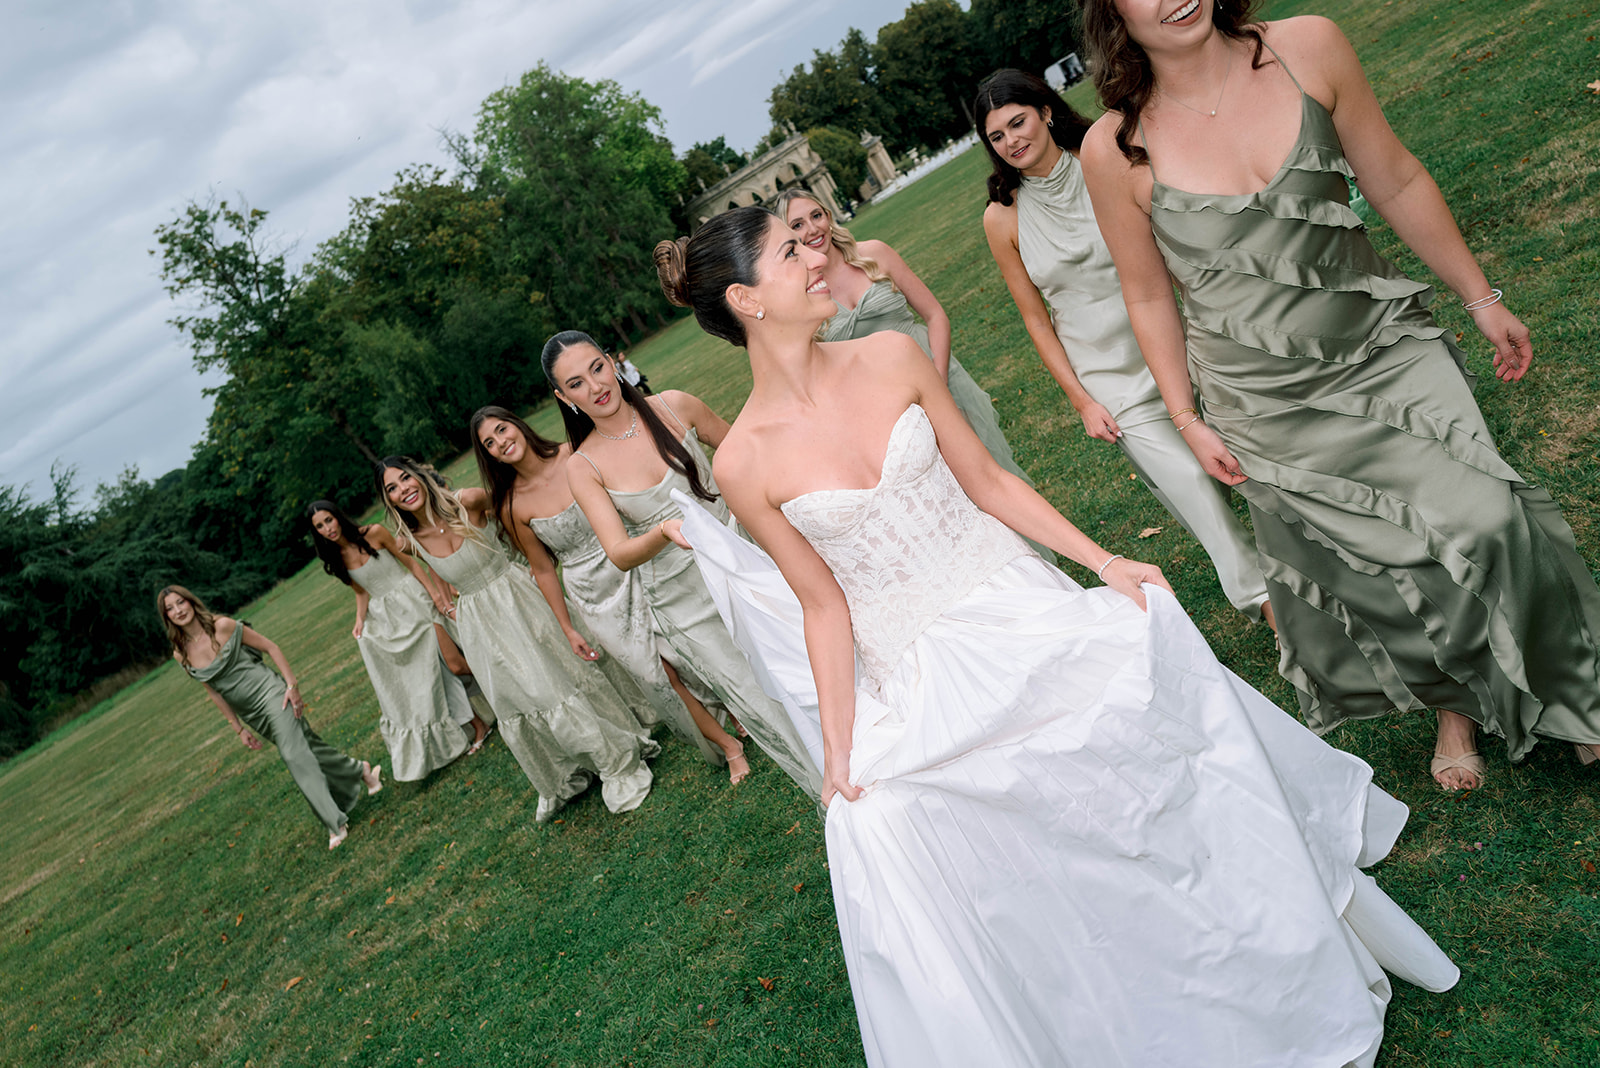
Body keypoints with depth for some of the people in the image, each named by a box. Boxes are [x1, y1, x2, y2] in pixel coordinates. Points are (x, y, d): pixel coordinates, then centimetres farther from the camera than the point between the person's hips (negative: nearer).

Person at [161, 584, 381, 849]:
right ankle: (358, 770, 37)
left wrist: (292, 685, -13)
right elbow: (213, 691, 10)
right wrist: (238, 728, 12)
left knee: (293, 753, -18)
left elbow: (270, 647, -6)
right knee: (308, 745, 13)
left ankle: (335, 822, -13)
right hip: (251, 714, 5)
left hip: (268, 692, -5)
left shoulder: (223, 626, -13)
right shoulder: (181, 654, 1)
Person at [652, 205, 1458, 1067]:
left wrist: (1104, 562, 0)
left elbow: (987, 481, 3)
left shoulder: (891, 358, -3)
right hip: (918, 683, -1)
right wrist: (837, 745, -4)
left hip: (1020, 610, 2)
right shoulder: (744, 463, -10)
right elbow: (824, 603, -3)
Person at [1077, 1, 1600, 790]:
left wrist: (1481, 298, 9)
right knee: (1361, 569, 7)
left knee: (1483, 521, -8)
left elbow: (1396, 183, 3)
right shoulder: (1115, 149, -12)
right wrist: (1188, 420, 1)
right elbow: (1149, 297, 0)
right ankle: (1456, 707, 35)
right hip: (1268, 408, -1)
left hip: (1385, 350, 1)